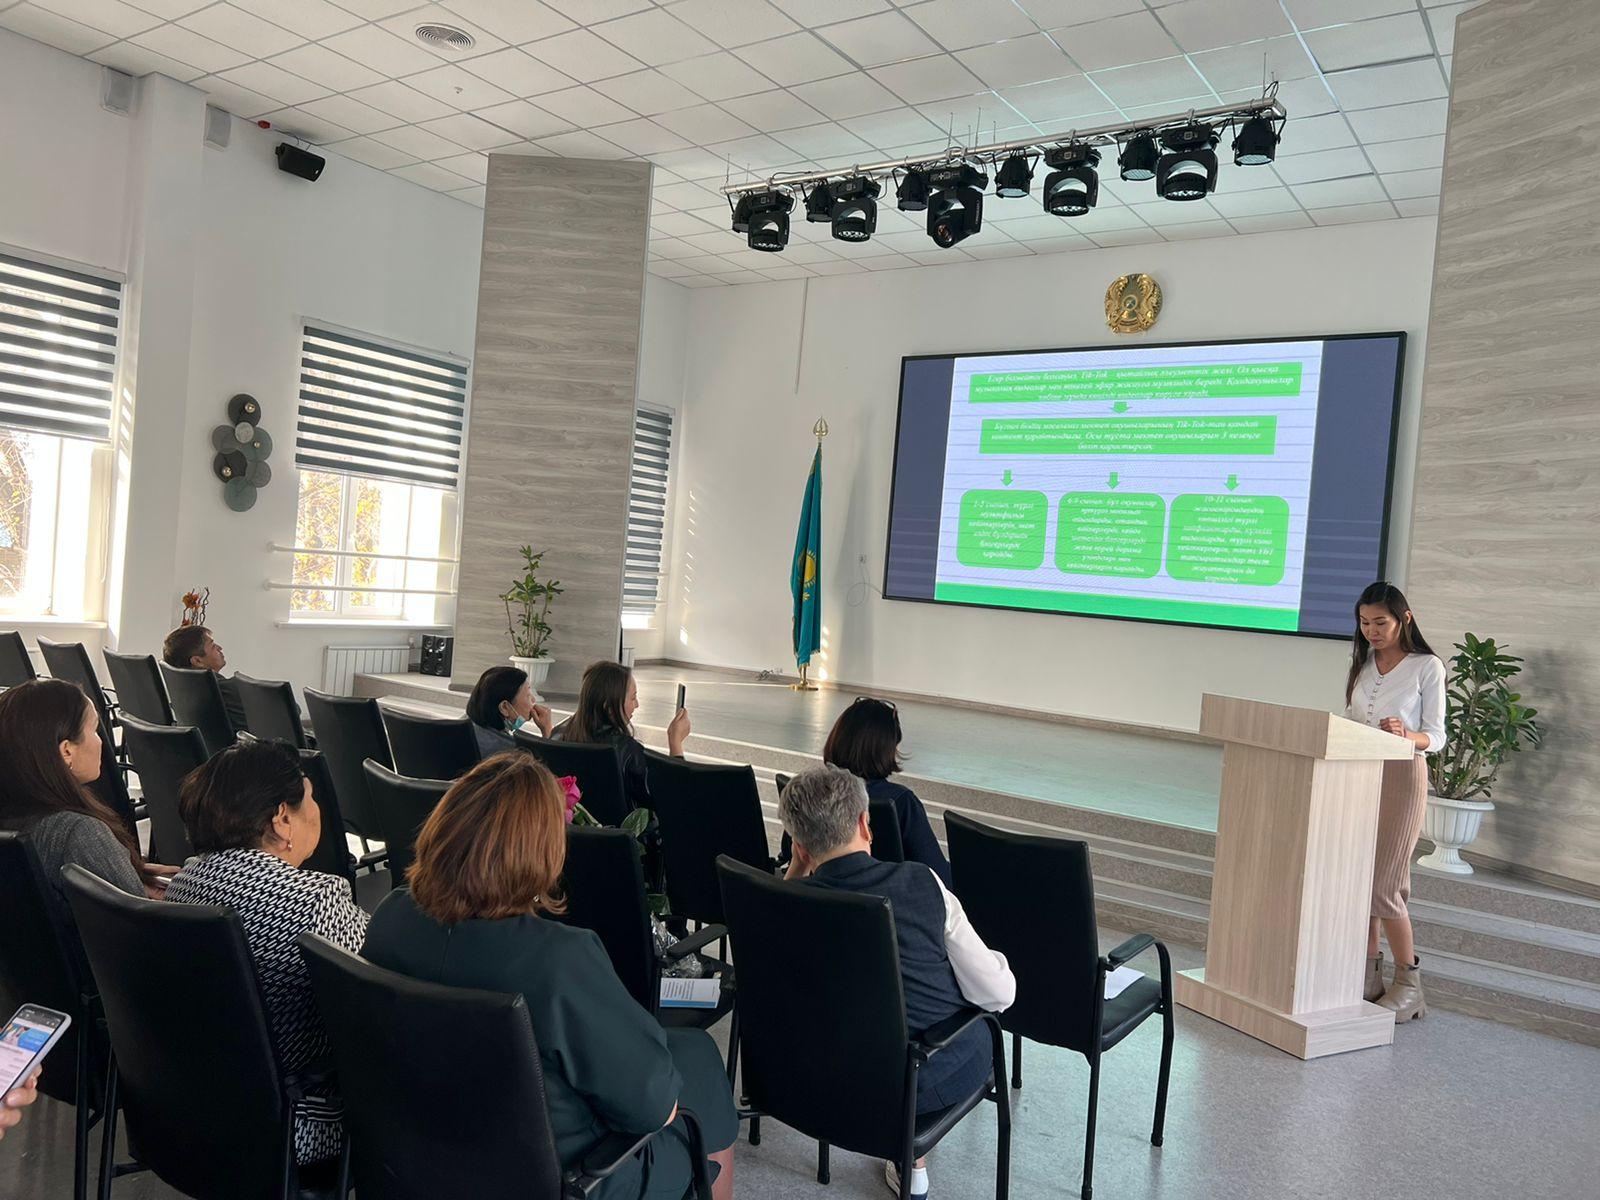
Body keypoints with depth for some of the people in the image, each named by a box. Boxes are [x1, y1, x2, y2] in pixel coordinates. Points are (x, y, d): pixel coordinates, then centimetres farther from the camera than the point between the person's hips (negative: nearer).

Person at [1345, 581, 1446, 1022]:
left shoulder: (1427, 667, -3)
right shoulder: (1361, 663, 13)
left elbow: (1436, 737, -5)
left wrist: (1407, 735, -25)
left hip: (1402, 775, -5)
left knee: (1384, 885, -7)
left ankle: (1408, 983, 7)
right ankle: (1369, 976, 17)